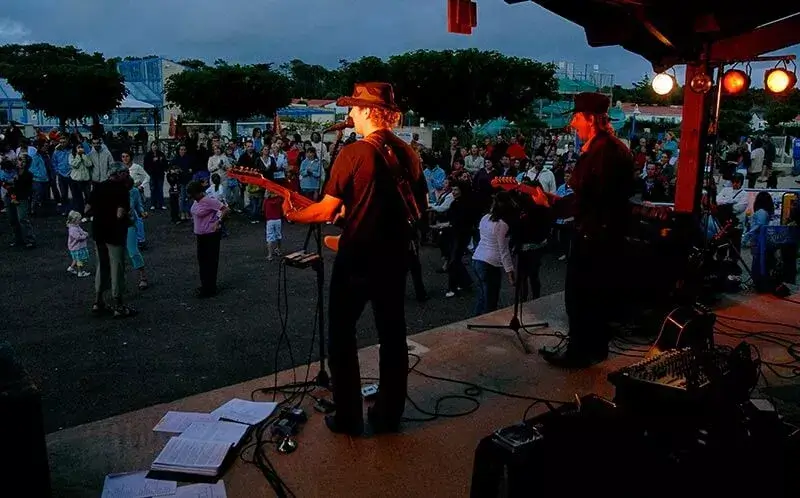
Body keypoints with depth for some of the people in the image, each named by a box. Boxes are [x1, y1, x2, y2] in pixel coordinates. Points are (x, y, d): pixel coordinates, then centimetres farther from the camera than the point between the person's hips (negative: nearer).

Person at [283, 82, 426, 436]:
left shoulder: (353, 153, -15)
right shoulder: (408, 153, 4)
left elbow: (327, 210, -15)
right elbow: (420, 205, 13)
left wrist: (293, 215, 2)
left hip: (356, 258, -5)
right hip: (395, 257, 6)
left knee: (342, 335, 9)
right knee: (393, 334, 14)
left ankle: (348, 418, 14)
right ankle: (389, 415, 23)